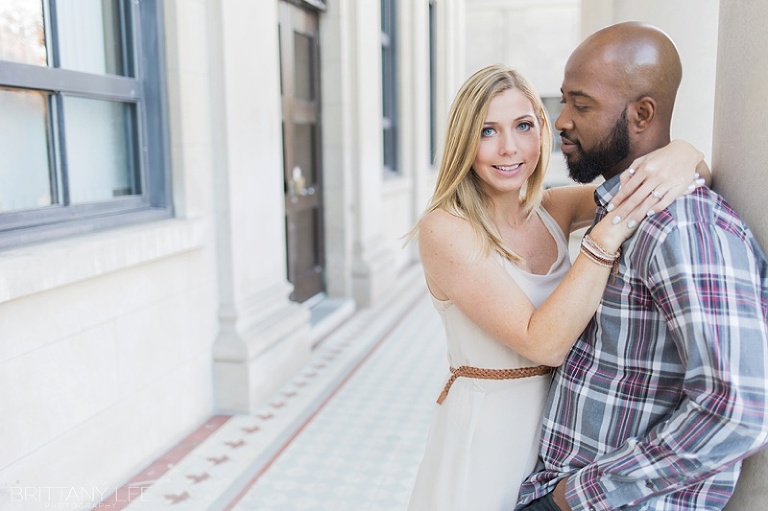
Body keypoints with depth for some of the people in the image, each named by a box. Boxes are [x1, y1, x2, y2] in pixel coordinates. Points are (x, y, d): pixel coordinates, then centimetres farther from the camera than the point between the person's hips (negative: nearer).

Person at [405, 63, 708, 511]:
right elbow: (544, 343, -25)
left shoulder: (553, 211, -2)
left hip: (559, 425, 5)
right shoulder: (445, 228, -19)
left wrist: (682, 157, -22)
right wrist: (609, 233, -29)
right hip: (486, 432, -5)